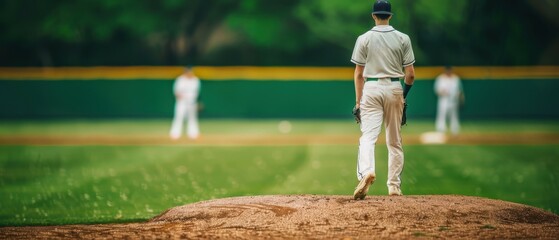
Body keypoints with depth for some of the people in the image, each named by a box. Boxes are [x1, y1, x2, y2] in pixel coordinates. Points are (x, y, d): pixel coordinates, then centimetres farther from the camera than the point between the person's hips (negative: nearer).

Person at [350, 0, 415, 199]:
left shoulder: (364, 39, 0)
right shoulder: (403, 39, 3)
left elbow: (358, 74, -1)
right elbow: (410, 74, 1)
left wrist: (358, 102, 4)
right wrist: (404, 93, 19)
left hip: (371, 89, -1)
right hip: (394, 89, 1)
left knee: (368, 136, -9)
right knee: (394, 141, 11)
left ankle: (366, 172, -35)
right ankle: (394, 186, 13)